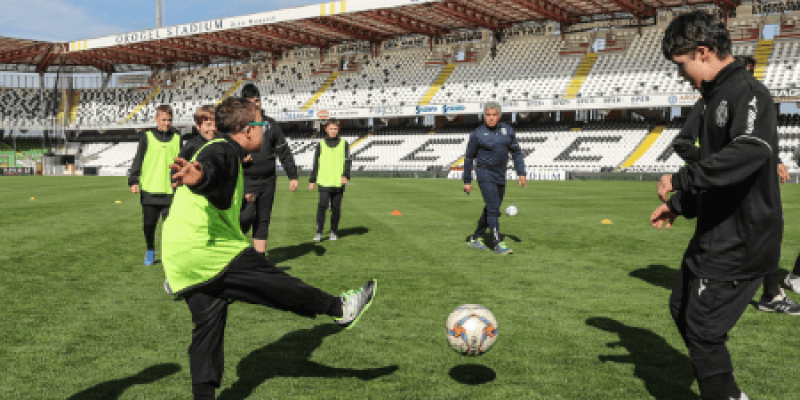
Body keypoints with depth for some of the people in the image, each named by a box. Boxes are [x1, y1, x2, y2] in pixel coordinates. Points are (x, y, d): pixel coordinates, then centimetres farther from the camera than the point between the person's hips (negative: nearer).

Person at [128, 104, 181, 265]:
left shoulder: (177, 138, 9)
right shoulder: (147, 137, 4)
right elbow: (138, 160, 5)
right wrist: (134, 181, -3)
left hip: (170, 190, 0)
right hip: (149, 189, 0)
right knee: (149, 224, 8)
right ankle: (150, 251, 26)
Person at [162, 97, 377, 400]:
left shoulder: (223, 151, 24)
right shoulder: (222, 150, -10)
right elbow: (209, 166, -35)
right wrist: (199, 175, -57)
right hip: (205, 249, -11)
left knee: (208, 327, 12)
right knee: (272, 280, -3)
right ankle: (340, 308, 6)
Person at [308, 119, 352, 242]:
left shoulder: (344, 144, 9)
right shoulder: (321, 145, 10)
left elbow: (347, 161, 3)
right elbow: (316, 164, 12)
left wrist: (345, 175, -12)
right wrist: (312, 180, 9)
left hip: (338, 182, 1)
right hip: (324, 182, 0)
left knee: (336, 208, 5)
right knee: (322, 206, -12)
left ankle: (334, 232, 16)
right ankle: (319, 232, -8)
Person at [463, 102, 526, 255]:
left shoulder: (507, 130, 4)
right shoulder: (477, 134, -6)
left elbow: (516, 152, 10)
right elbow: (469, 157, 0)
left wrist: (521, 173, 2)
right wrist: (467, 181, 0)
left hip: (500, 175, 6)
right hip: (485, 174, -5)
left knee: (492, 210, 12)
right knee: (493, 208, -13)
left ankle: (476, 238, 25)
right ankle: (498, 243, -10)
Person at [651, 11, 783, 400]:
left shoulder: (748, 93, -18)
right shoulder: (716, 97, 13)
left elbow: (751, 150, -38)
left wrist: (681, 179, -32)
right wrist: (679, 206, 17)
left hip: (740, 243, -11)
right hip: (715, 234, 11)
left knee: (703, 330, -4)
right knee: (682, 309, 20)